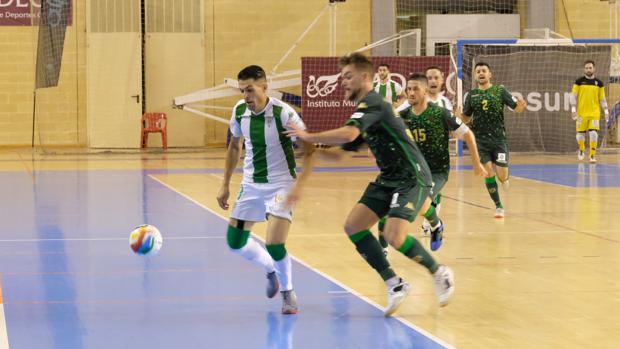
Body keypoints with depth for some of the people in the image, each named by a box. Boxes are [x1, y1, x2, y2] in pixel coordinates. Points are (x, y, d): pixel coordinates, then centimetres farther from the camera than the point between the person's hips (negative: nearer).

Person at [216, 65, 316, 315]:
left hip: (280, 185, -6)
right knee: (235, 241, 5)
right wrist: (225, 184, 12)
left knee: (274, 244, -18)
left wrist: (298, 185, -29)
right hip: (251, 184, 6)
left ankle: (288, 293, 10)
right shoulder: (239, 111, -5)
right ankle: (271, 270, 35)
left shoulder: (283, 113, -21)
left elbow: (310, 151, -17)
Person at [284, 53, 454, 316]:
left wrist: (308, 137, -25)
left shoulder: (372, 103, -16)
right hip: (388, 179, 10)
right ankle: (394, 285, 5)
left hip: (412, 178, -10)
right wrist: (311, 147, 3)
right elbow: (339, 153, 18)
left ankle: (440, 274, 2)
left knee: (394, 236, -23)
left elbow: (348, 134, -34)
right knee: (353, 226, -1)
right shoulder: (364, 110, 15)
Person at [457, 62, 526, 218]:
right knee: (488, 173, -10)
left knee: (502, 176, -7)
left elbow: (516, 107, 0)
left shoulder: (500, 90, 2)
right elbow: (466, 118, 11)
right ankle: (498, 206, 4)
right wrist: (457, 115, -12)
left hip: (498, 138, -1)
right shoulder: (471, 95, 7)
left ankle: (504, 179, 32)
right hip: (480, 139, 1)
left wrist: (521, 105, -24)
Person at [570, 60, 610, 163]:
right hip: (581, 112, 0)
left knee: (593, 133, -12)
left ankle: (592, 155, -5)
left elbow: (602, 99, 12)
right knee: (580, 134, 6)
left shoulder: (599, 83, 6)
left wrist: (606, 112, 7)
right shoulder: (579, 81, 1)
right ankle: (581, 149, 35)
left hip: (594, 113, 0)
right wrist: (573, 109, -10)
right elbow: (573, 96, 1)